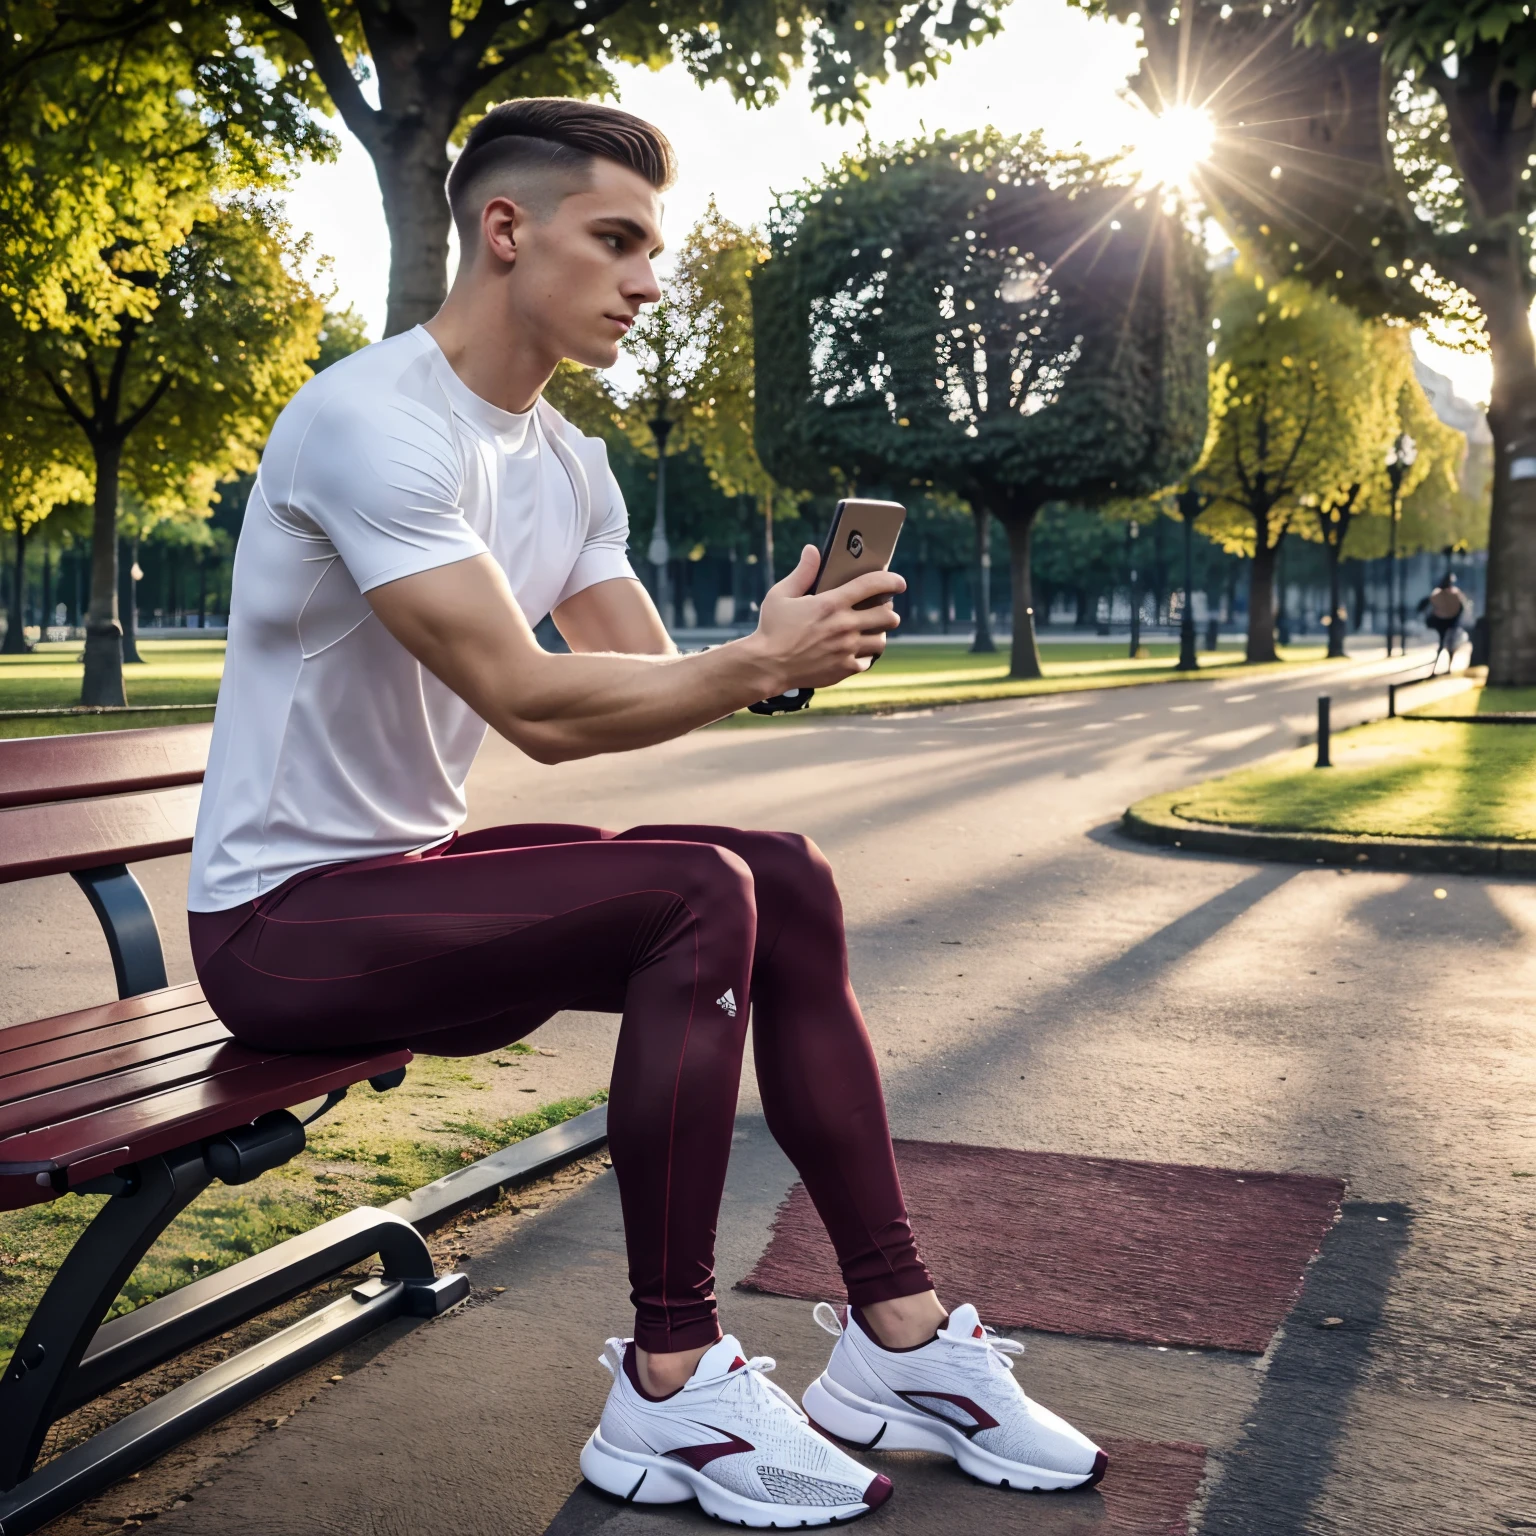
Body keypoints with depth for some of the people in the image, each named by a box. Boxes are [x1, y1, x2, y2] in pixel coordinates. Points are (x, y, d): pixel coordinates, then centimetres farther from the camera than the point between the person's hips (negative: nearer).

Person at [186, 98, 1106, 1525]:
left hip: (416, 871, 9)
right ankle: (671, 1386, -16)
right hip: (282, 914, -9)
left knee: (789, 883, -2)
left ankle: (896, 1330, 3)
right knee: (699, 897, -26)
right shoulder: (373, 421, -20)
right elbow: (538, 709, -27)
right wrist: (764, 662, -17)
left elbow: (653, 682, 6)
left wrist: (785, 651, -14)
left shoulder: (567, 461, 9)